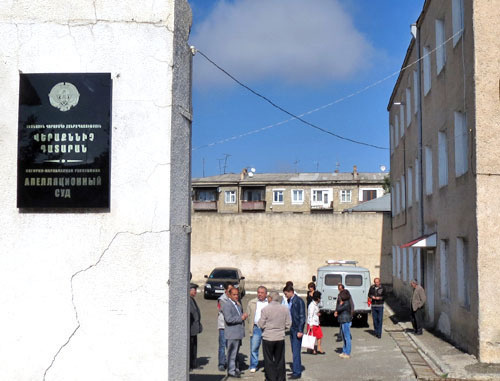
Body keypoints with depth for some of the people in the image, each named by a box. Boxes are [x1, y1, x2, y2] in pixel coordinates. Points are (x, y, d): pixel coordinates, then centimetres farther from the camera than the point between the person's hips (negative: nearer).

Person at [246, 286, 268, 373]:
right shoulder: (252, 303, 11)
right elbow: (248, 315, 14)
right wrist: (251, 327, 6)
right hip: (256, 328, 1)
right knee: (254, 348, 0)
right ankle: (253, 366, 10)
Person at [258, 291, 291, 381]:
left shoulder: (265, 309, -13)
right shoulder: (285, 309, -2)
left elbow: (261, 325, -8)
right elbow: (288, 324, 3)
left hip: (268, 337, -3)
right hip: (280, 337, 3)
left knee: (269, 361, 7)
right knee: (280, 360, 13)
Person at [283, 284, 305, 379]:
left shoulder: (299, 301, -13)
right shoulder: (289, 301, 11)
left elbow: (302, 317, -14)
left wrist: (300, 331, -16)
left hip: (297, 330, -8)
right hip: (292, 329, 8)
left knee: (296, 351, -6)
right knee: (294, 351, 13)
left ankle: (297, 372, -3)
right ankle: (296, 369, 21)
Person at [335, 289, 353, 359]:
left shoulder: (347, 303, -17)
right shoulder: (344, 302, 13)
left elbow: (339, 309, -22)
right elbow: (338, 309, 19)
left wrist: (340, 304, -7)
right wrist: (336, 312, 0)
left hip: (346, 322, -10)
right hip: (343, 322, 10)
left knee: (347, 338, -5)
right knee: (344, 338, 16)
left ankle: (347, 354, -2)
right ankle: (344, 352, 25)